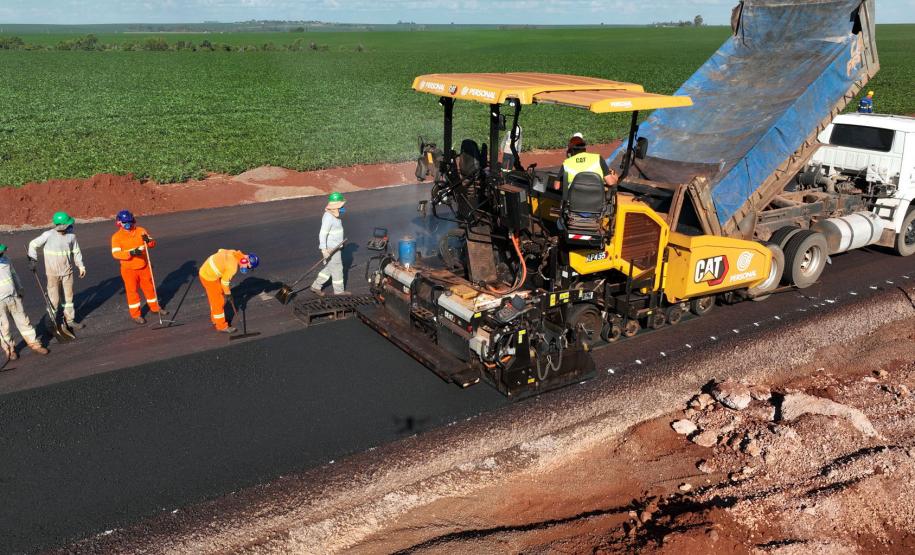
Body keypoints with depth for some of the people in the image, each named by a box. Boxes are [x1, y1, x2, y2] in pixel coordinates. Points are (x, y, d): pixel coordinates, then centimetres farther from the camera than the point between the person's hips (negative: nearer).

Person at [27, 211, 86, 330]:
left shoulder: (71, 235, -6)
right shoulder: (48, 235, -15)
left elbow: (76, 251, 6)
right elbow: (33, 244, -3)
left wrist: (81, 266, 4)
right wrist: (32, 260, -7)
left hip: (67, 272, 3)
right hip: (53, 273, -3)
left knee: (69, 296, 11)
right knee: (54, 298, 7)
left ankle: (70, 320, 23)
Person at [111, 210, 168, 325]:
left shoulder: (140, 231, -2)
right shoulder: (116, 237, -11)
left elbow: (152, 244, 0)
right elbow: (115, 254, -20)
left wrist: (148, 240, -24)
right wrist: (131, 253, -33)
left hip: (144, 267, 3)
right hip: (128, 269, -3)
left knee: (149, 287, 16)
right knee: (132, 291, 6)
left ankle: (155, 307, 34)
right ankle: (136, 314, 16)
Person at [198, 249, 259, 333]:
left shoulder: (234, 253, -7)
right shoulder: (233, 267, -28)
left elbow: (221, 251, 11)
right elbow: (225, 281, -16)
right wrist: (228, 293, 1)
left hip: (206, 269, 9)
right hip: (209, 277, -9)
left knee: (214, 299, 25)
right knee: (218, 302, 4)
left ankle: (215, 319, 44)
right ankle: (222, 326, 17)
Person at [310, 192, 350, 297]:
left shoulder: (334, 215, 9)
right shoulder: (328, 217, -22)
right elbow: (323, 233, -25)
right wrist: (324, 249, -29)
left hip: (335, 247, 10)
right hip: (331, 249, -10)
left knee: (329, 268, 17)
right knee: (337, 269, 2)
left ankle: (316, 286, 24)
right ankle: (339, 291, 16)